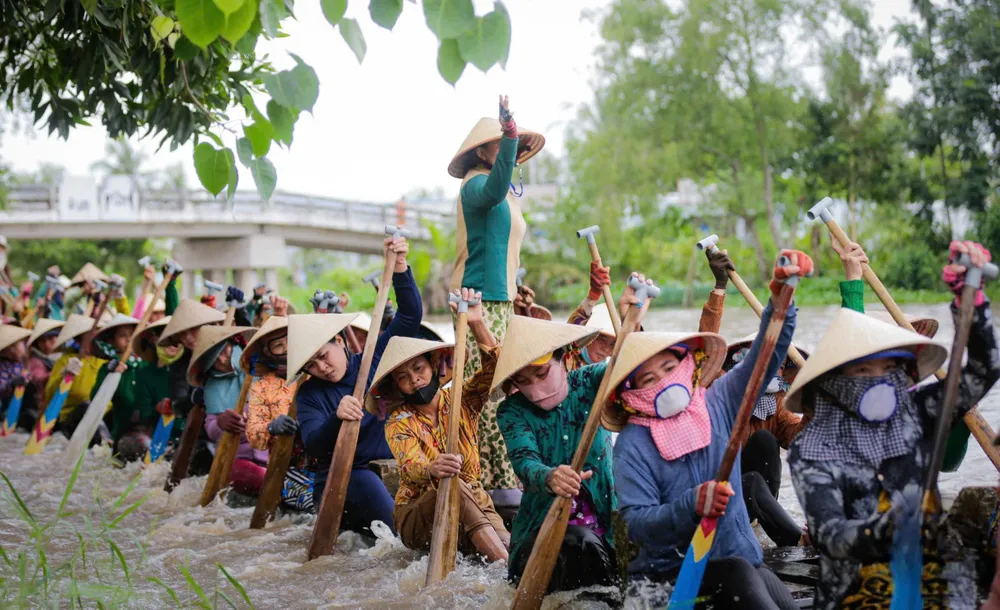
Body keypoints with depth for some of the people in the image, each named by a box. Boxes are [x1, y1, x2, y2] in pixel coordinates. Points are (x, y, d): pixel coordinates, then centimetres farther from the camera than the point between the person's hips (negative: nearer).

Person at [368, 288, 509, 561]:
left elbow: (495, 367, -13)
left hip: (472, 503, 2)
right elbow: (411, 466, -24)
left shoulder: (462, 400, 4)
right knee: (452, 486, -38)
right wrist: (431, 470, -48)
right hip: (415, 515, -2)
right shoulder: (398, 423, -4)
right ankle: (508, 568, -43)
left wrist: (476, 323, -29)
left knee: (507, 545, -32)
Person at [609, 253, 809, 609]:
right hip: (668, 572, -3)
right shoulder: (632, 445, -5)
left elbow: (766, 359, -4)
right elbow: (636, 524, -14)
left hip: (740, 557, 4)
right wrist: (692, 505, -30)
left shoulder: (719, 402, 6)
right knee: (736, 573, -33)